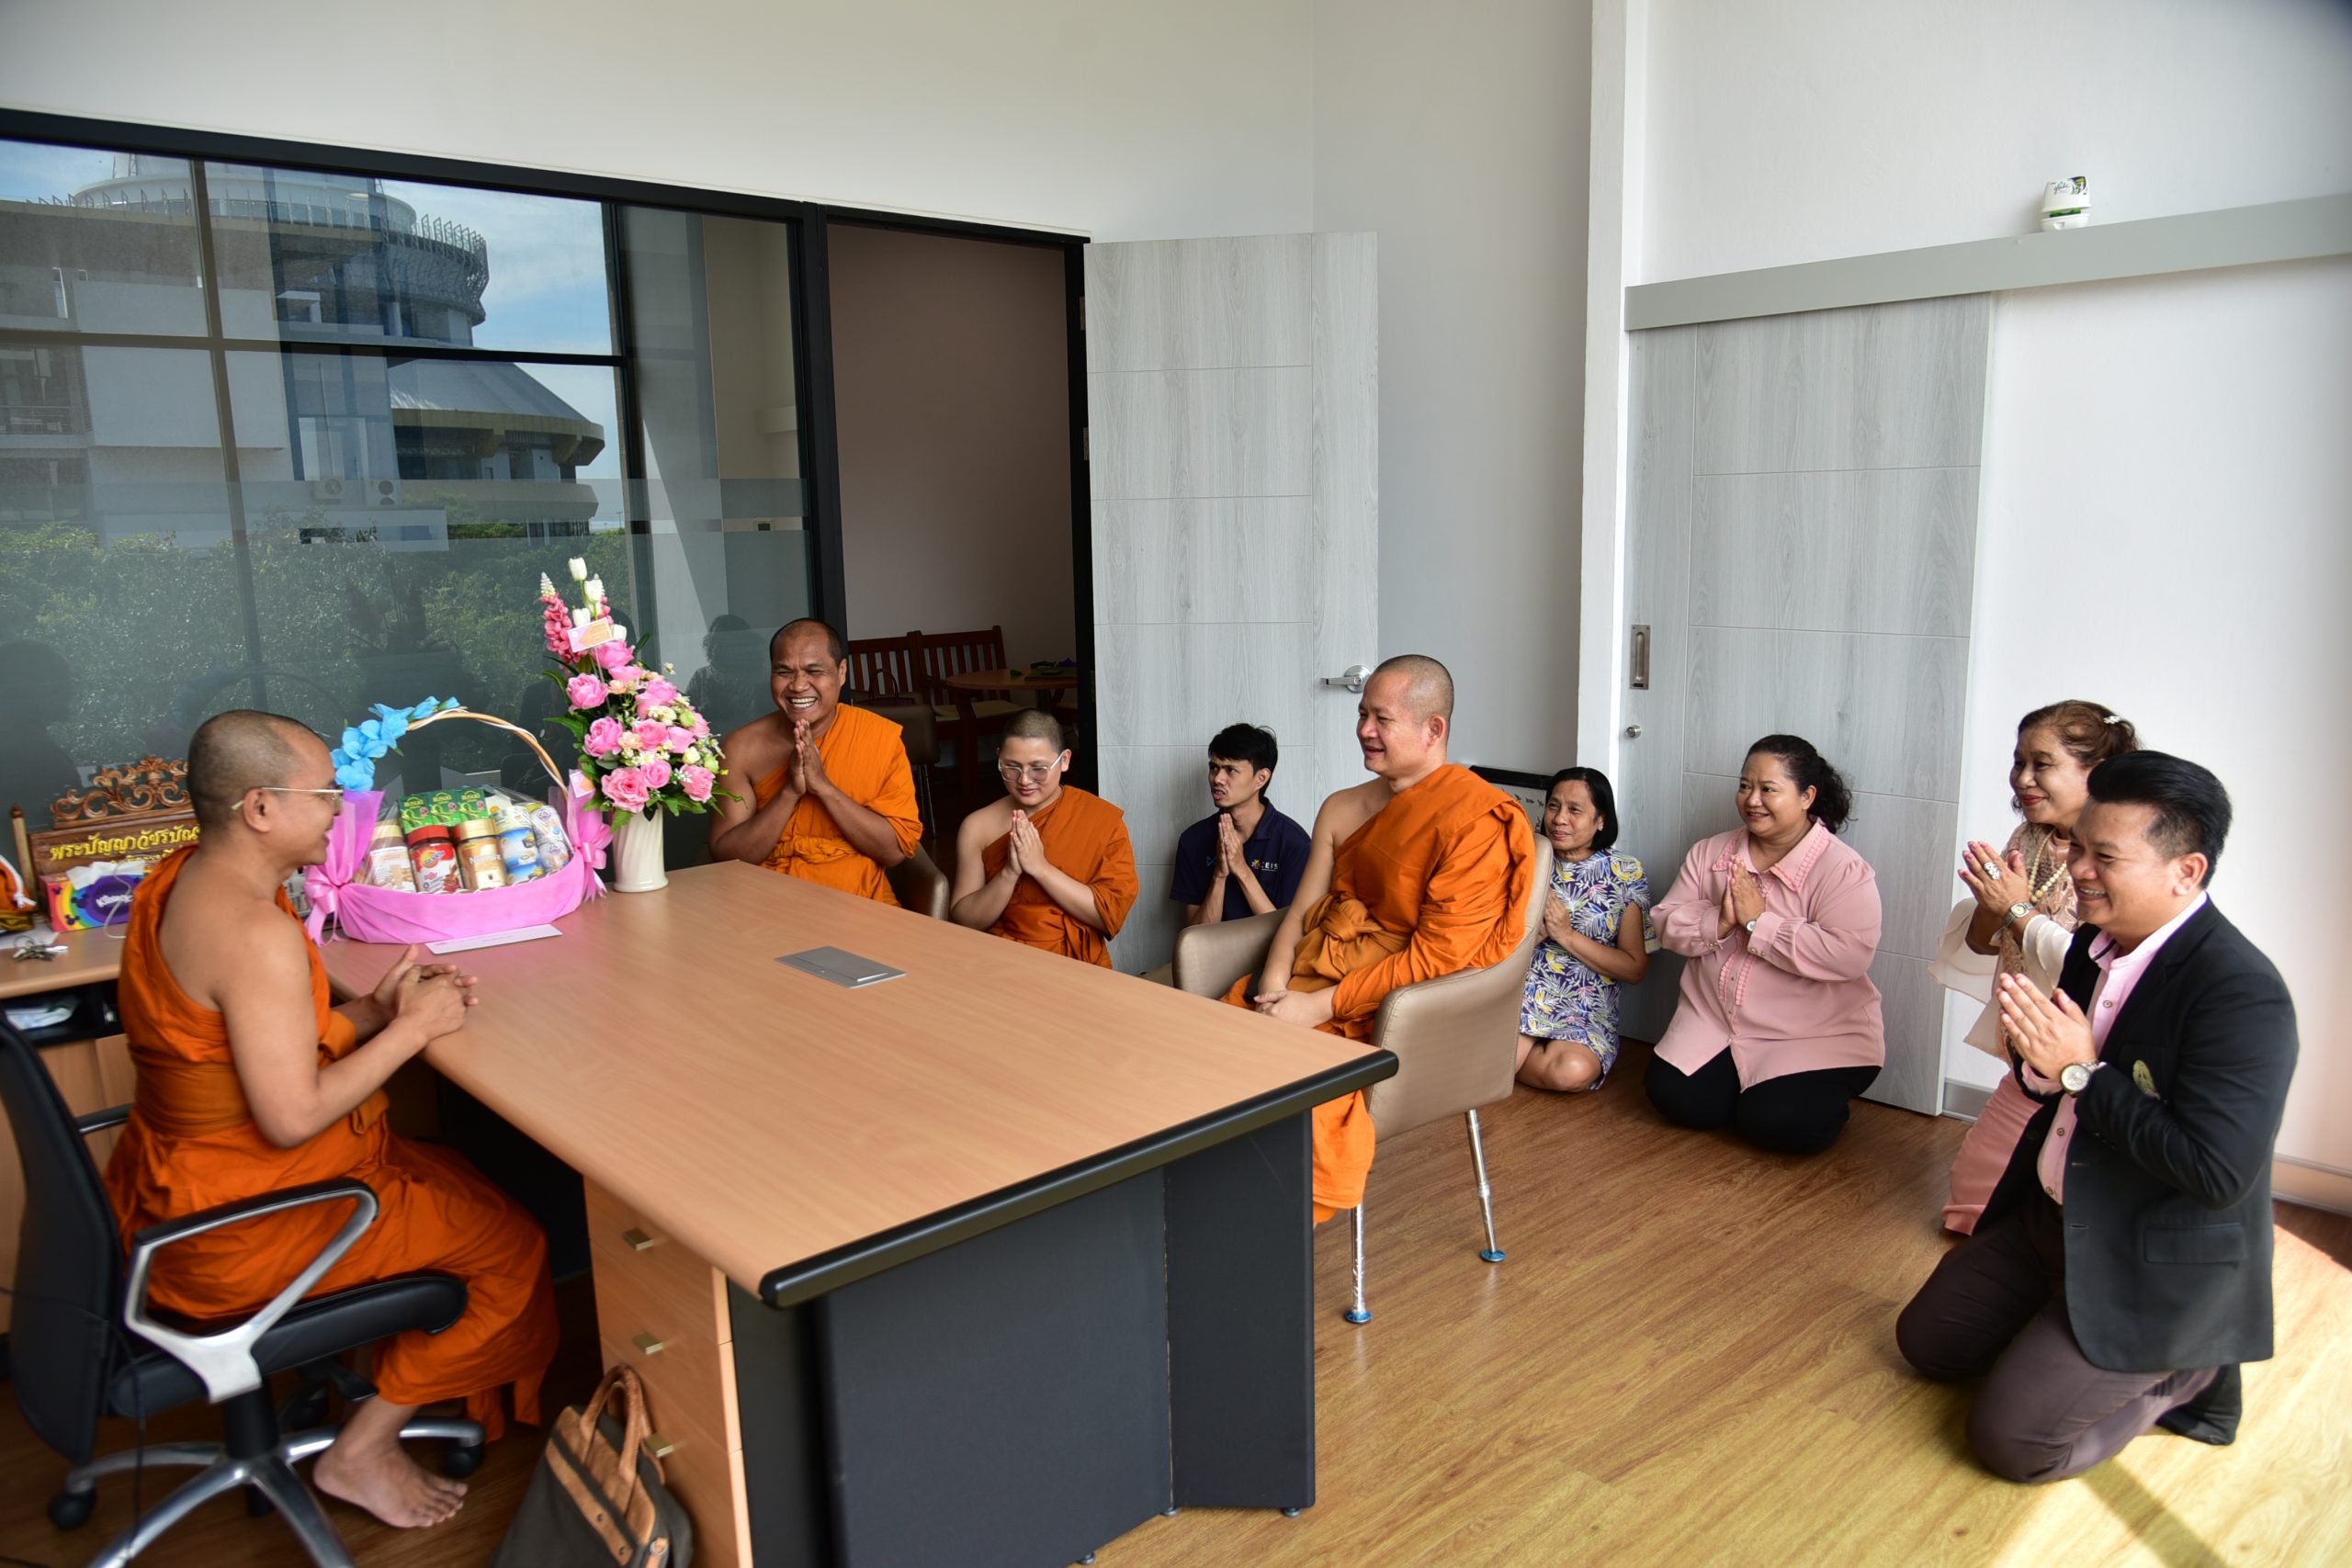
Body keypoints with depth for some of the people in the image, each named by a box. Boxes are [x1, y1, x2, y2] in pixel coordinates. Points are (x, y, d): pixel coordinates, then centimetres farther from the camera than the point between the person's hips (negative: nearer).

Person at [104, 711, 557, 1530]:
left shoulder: (181, 881, 3)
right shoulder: (256, 932, -29)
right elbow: (293, 1116, -29)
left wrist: (372, 1011, -2)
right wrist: (413, 1029, -18)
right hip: (240, 1230, -10)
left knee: (457, 1178, 21)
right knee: (509, 1243, 0)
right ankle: (362, 1451, 12)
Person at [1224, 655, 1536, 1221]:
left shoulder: (1477, 820, -10)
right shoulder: (1343, 808, 14)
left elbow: (1438, 957, -15)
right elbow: (1300, 911, 13)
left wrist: (1322, 1006, -17)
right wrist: (1274, 986, -7)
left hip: (1397, 1005, -7)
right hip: (1311, 975, 7)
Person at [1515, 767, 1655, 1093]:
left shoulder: (1626, 873, 1)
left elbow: (1635, 969, -3)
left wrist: (1566, 934, -13)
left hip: (1584, 1013, 0)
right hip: (1520, 995, 0)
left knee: (1574, 1072, -33)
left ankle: (1526, 1047, 0)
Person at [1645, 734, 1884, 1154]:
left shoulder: (1845, 870, -13)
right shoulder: (1710, 853, 5)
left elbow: (1849, 955, -26)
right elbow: (1667, 924, 3)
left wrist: (1758, 922, -22)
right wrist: (1718, 922, -18)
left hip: (1816, 1035, -5)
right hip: (1713, 1022, 5)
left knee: (1777, 1123, -23)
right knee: (1672, 1096, -13)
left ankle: (1823, 1103, 11)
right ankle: (1748, 1092, 16)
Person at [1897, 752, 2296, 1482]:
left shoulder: (2241, 993, -27)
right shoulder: (2097, 941, -1)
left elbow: (2219, 1174, -32)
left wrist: (2082, 1071, -28)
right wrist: (2036, 1055, -14)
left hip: (2155, 1272, -8)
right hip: (2051, 1217, 8)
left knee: (2011, 1439, -8)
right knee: (1927, 1340, 14)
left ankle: (2183, 1374, 12)